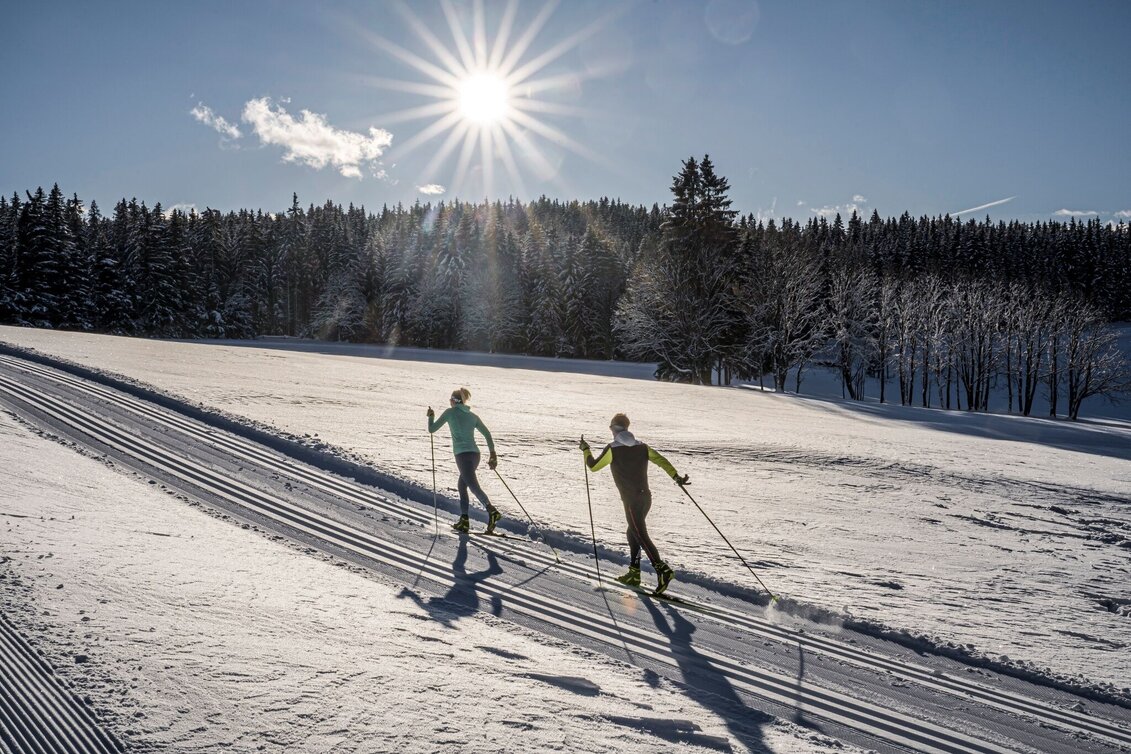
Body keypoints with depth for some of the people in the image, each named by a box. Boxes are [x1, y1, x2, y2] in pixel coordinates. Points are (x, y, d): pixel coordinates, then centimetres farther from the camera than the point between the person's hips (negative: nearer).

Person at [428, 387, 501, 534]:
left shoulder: (450, 412, 6)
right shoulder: (473, 416, 17)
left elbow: (431, 429, 10)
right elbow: (487, 434, 9)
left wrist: (431, 417, 29)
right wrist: (493, 455, 11)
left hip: (462, 454, -6)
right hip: (475, 454, 6)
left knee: (473, 485, -18)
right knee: (462, 485, 21)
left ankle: (491, 510, -41)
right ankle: (463, 521, 18)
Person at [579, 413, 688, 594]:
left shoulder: (613, 449, -6)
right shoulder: (641, 446, 9)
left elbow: (593, 466, 1)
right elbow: (661, 460, 4)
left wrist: (585, 450, 16)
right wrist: (676, 477, 8)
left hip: (631, 500, -7)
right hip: (646, 497, 7)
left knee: (641, 536, -7)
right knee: (633, 532, 19)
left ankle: (662, 569, -22)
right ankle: (634, 574, 23)